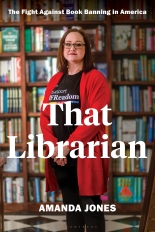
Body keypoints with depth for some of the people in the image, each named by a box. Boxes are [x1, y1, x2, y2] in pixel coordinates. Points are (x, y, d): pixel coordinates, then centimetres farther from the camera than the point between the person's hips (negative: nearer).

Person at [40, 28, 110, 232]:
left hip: (86, 155, -6)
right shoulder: (55, 80, 13)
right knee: (70, 206, 13)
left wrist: (68, 145, -18)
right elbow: (45, 115, 8)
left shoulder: (95, 78, -5)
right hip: (59, 156, 6)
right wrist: (54, 146, -9)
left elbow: (95, 118, -15)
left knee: (91, 208, -2)